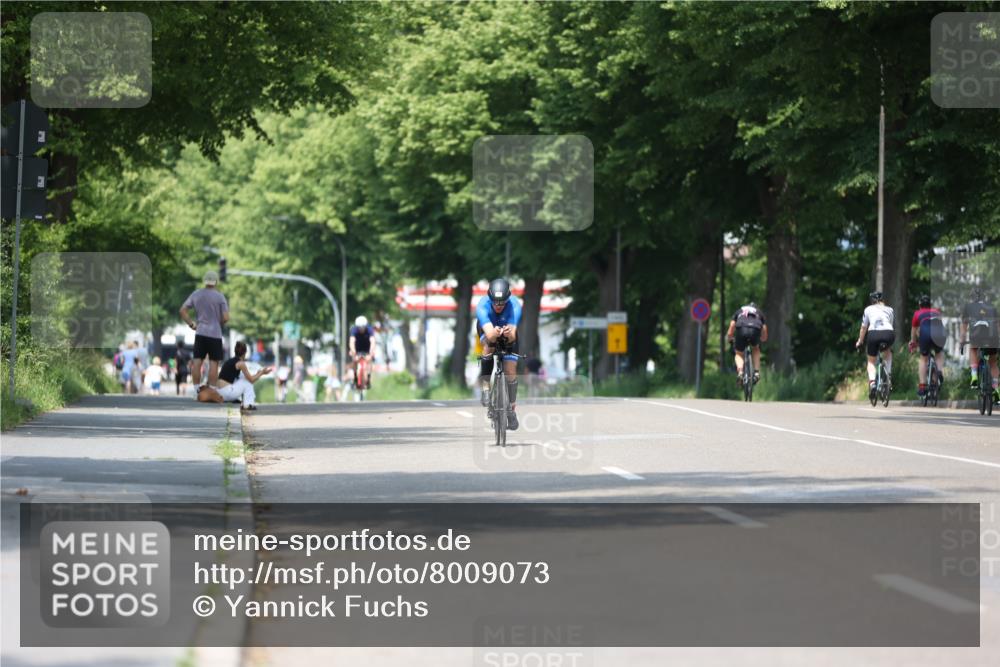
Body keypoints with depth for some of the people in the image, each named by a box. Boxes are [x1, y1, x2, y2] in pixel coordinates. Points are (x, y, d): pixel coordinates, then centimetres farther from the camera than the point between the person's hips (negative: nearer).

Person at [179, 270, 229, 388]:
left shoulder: (196, 294, 4)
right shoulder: (219, 296, -8)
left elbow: (182, 310, 5)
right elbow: (226, 318, -11)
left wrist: (191, 323, 9)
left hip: (200, 333, 4)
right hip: (215, 334, -4)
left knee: (197, 362, 6)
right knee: (213, 363, -1)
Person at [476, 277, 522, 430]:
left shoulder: (514, 305, -36)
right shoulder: (483, 305, -37)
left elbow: (513, 336, -43)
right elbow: (489, 334, -48)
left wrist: (509, 333, -66)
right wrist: (495, 333, -71)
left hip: (508, 331, 0)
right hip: (488, 328, 0)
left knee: (510, 371, -9)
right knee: (489, 345, -35)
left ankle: (511, 410, 7)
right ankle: (486, 388, -22)